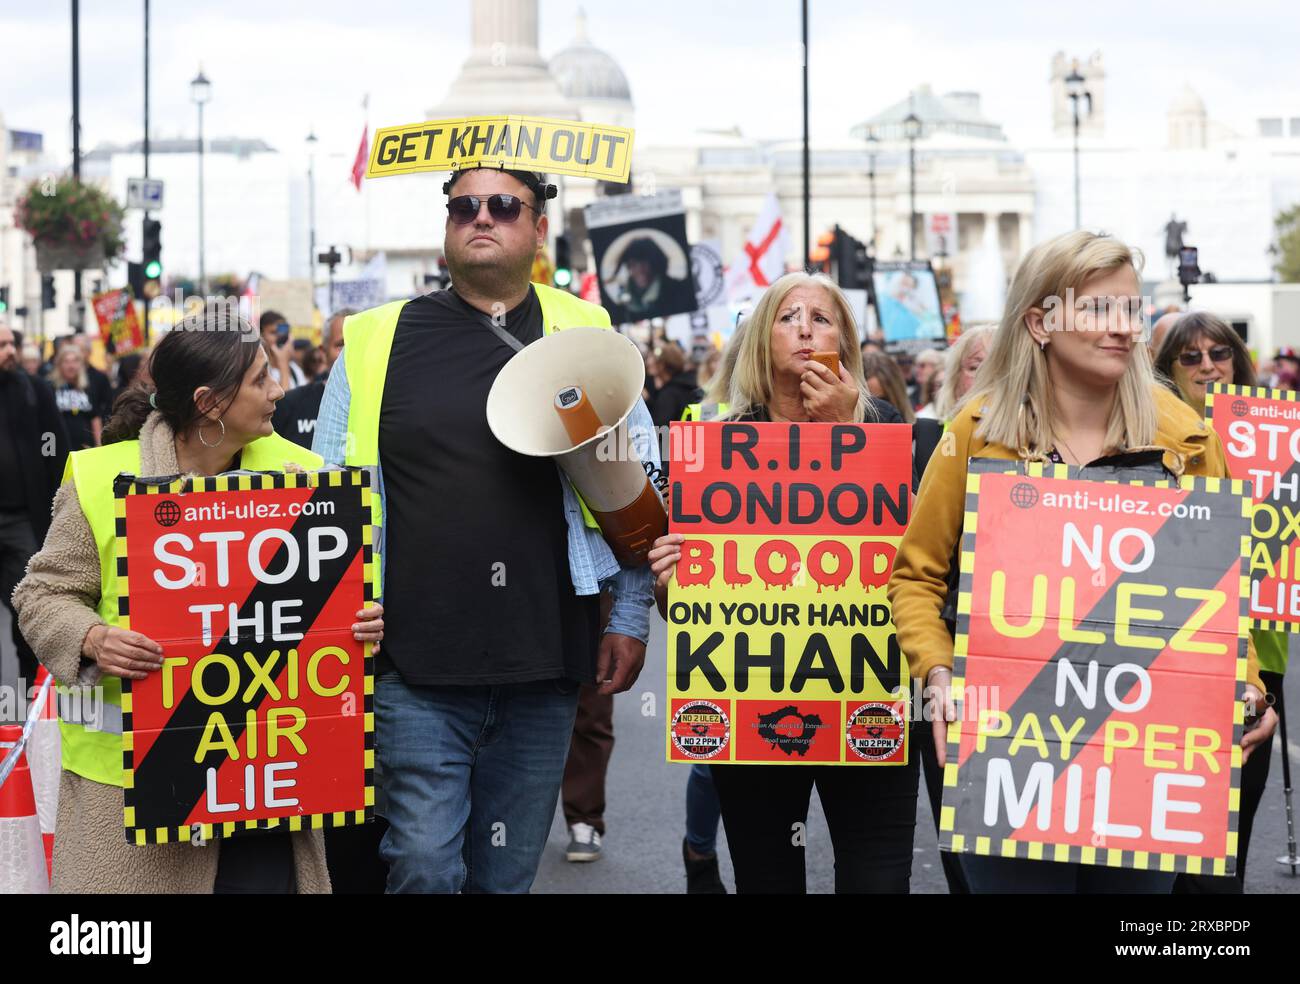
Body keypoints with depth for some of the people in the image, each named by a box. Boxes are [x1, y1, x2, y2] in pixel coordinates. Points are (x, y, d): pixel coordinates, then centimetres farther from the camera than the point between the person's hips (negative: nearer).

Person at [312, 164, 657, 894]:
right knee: (425, 867, -5)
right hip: (418, 665, -1)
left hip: (544, 666, 1)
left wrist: (629, 619, 8)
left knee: (509, 873, 10)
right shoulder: (378, 341, 5)